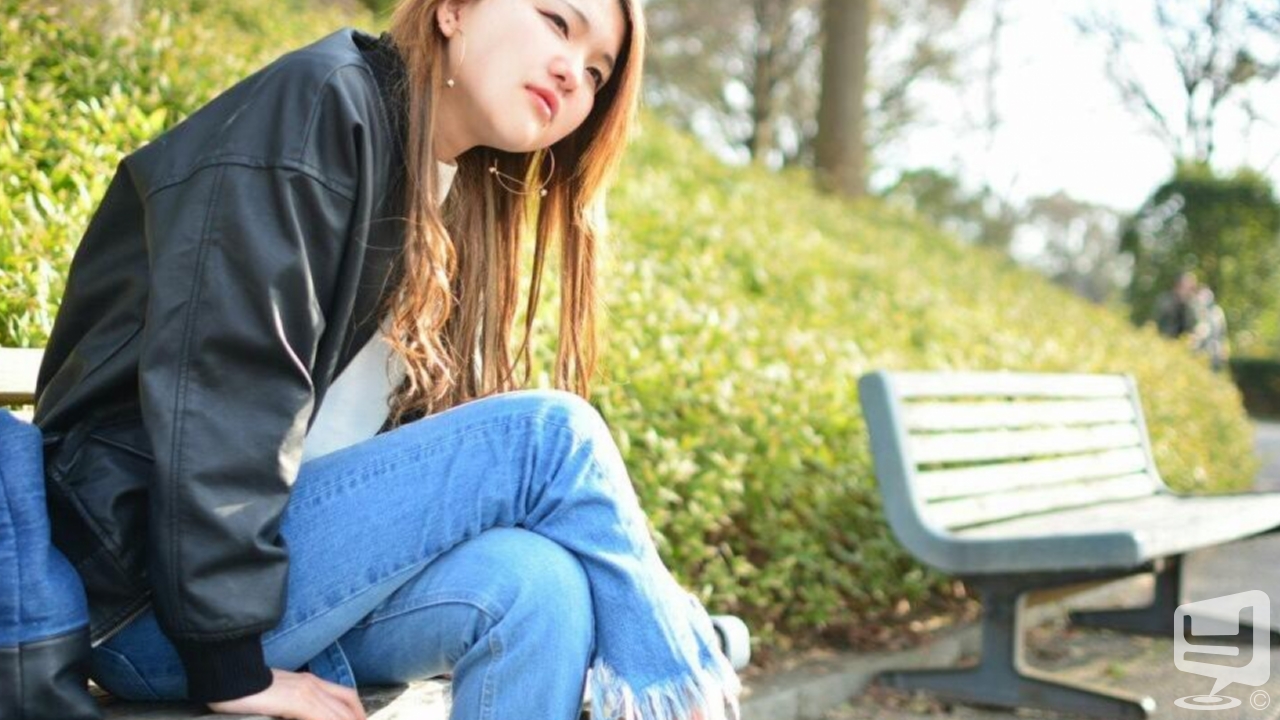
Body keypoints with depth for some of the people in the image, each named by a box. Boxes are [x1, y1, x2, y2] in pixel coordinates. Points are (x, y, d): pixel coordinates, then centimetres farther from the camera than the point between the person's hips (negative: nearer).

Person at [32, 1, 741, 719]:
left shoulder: (452, 203, 16)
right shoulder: (323, 108, -11)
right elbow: (211, 390, -20)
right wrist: (228, 658, -22)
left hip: (285, 569, 7)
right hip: (153, 593, -7)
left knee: (536, 582, -23)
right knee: (551, 437, -18)